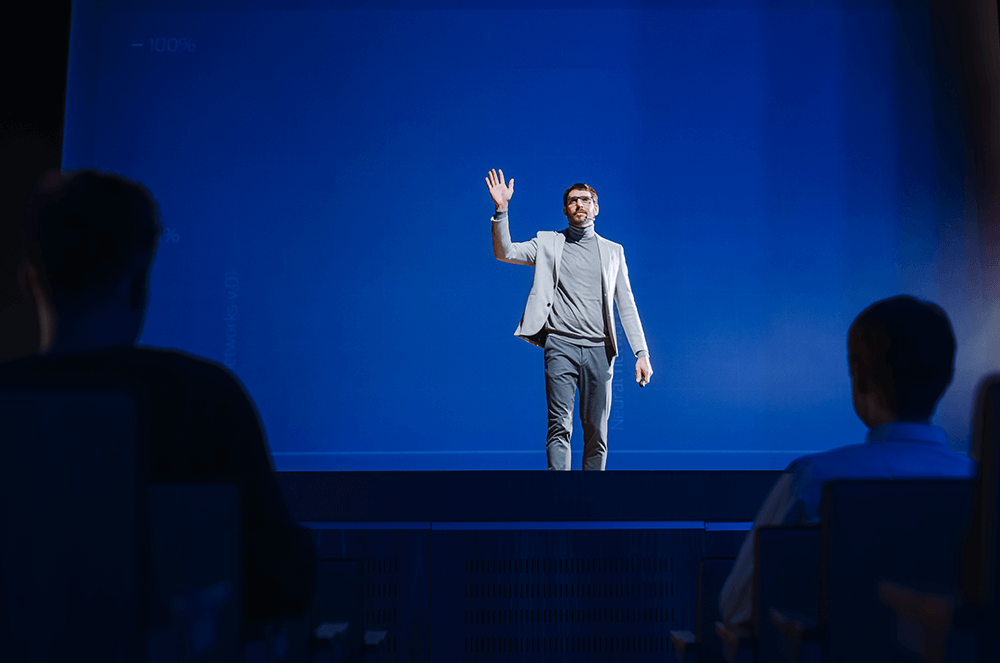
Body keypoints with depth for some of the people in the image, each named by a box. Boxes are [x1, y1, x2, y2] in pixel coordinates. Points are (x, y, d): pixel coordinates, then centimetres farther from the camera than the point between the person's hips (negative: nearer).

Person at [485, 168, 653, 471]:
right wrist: (501, 210, -13)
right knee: (560, 427, -10)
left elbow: (626, 305, 13)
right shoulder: (548, 243, 13)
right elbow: (505, 252, 0)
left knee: (597, 433, 4)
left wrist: (642, 353, 5)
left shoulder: (613, 251, 17)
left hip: (599, 349, 2)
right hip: (561, 346, -2)